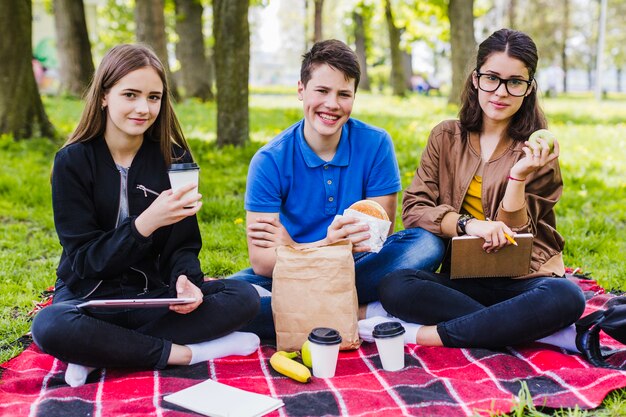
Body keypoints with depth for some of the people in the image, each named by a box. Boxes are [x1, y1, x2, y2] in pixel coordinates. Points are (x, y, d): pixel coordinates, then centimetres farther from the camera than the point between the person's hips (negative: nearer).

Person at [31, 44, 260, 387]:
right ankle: (182, 352, -21)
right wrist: (145, 223, -30)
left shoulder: (174, 158, 0)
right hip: (90, 294, -3)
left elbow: (184, 243, 2)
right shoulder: (73, 161, -9)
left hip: (154, 294, 3)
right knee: (48, 327, -36)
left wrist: (185, 279, -22)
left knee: (244, 297, -21)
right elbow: (84, 258, -13)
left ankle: (101, 351, -21)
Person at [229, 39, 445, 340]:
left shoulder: (376, 145, -8)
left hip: (356, 270, 1)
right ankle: (363, 314, -26)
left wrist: (294, 248, -21)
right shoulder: (269, 161, -11)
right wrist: (327, 245, -36)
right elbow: (262, 261, -16)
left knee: (427, 244, -23)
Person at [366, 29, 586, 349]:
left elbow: (512, 233, -3)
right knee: (393, 286, -27)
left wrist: (519, 175, -18)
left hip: (522, 279, -1)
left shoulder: (536, 151, 2)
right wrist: (468, 224, -20)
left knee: (566, 298, -35)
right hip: (462, 278, 1)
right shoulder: (446, 137, 6)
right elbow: (413, 208, -3)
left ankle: (429, 334, -27)